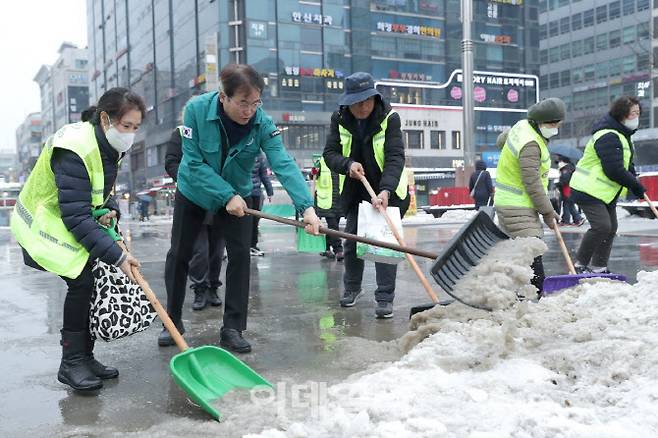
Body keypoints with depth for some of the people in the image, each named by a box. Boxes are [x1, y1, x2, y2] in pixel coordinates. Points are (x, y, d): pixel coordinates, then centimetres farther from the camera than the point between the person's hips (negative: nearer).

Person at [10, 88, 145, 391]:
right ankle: (71, 363, -5)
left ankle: (84, 357, 14)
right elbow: (76, 217, -32)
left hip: (74, 225, 9)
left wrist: (110, 210, -9)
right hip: (44, 226, -9)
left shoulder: (109, 146, -2)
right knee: (82, 280, -18)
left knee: (92, 281, 2)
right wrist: (117, 256, -34)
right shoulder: (75, 150, -30)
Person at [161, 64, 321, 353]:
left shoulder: (262, 122, -26)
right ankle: (173, 320, 28)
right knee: (179, 255, 8)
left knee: (240, 255, -8)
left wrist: (306, 206, -49)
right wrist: (227, 196, -32)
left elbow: (284, 164, -36)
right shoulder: (196, 109, -28)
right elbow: (194, 163, -25)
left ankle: (232, 329, 4)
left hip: (237, 195, 1)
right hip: (193, 192, 0)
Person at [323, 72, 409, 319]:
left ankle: (385, 298, -2)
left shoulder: (390, 118, -19)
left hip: (387, 191, -4)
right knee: (351, 241, 9)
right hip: (356, 191, 4)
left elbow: (395, 158, -27)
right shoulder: (339, 119, -7)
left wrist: (385, 191, -42)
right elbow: (329, 153, -8)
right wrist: (348, 164, -30)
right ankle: (352, 288, 31)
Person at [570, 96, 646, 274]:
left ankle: (599, 267, 20)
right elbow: (614, 170, -27)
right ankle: (580, 265, -8)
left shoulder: (622, 134, 14)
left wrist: (635, 183, 3)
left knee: (611, 228, 11)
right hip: (589, 190, -11)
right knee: (601, 226, -19)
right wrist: (636, 185, -15)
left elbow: (627, 164, 19)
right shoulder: (608, 136, -22)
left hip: (606, 192, 11)